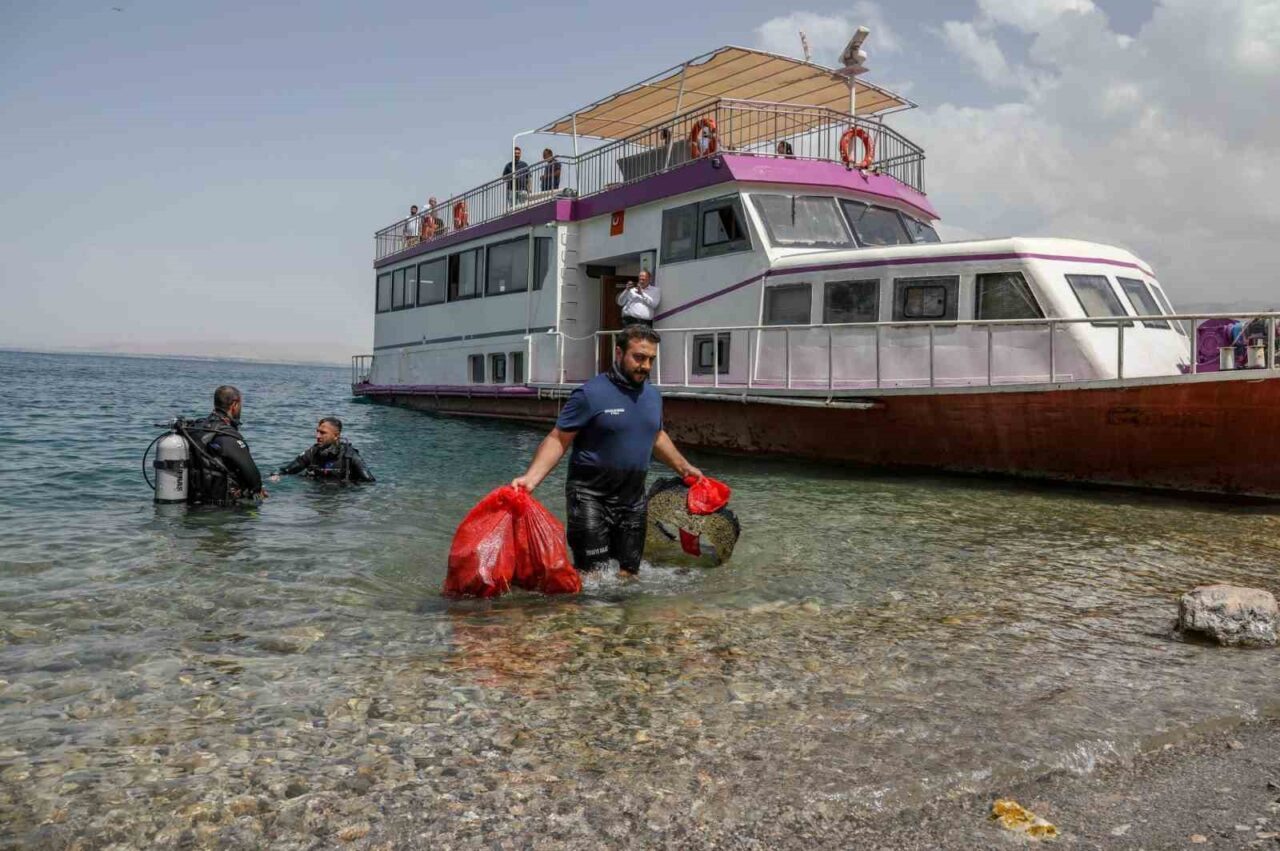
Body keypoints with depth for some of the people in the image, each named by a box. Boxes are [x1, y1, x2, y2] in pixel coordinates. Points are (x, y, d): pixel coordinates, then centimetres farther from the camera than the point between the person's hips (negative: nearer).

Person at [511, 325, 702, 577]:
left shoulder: (653, 395, 8)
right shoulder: (591, 393, -13)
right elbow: (557, 440, -14)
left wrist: (684, 467, 29)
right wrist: (531, 477, -27)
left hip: (633, 498, 6)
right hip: (591, 496, -6)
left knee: (628, 574, 11)